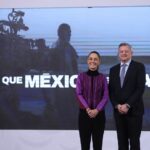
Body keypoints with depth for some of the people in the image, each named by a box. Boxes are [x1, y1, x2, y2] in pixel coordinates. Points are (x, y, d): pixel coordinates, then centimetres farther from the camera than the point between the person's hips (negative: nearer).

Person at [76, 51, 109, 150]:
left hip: (99, 114, 1)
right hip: (84, 114, -1)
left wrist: (97, 110, -14)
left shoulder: (102, 77, 5)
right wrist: (87, 109, -15)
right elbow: (79, 94, -4)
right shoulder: (81, 76, 2)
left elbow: (105, 96, -1)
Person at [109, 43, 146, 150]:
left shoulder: (139, 67, -1)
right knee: (122, 141, 8)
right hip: (118, 110, 4)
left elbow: (140, 88, -10)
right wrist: (117, 105, -7)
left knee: (134, 141, 0)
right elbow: (111, 90, 9)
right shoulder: (113, 69, 13)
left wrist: (127, 105, -15)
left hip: (134, 110, -4)